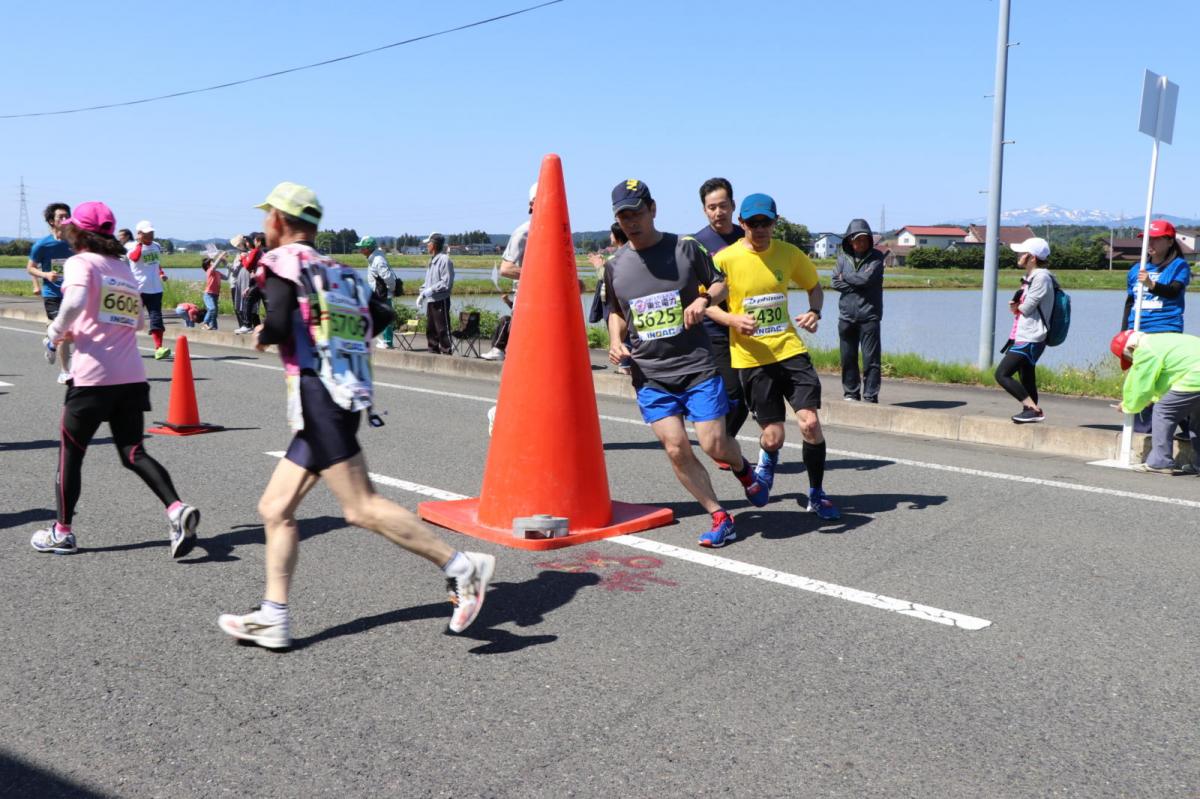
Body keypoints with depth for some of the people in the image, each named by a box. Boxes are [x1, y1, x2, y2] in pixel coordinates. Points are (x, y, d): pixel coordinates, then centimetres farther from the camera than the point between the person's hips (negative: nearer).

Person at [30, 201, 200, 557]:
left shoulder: (80, 263, -4)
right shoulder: (124, 268, 16)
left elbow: (75, 301, -24)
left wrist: (57, 330, -7)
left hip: (92, 376, -6)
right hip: (132, 377, 6)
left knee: (70, 453, 11)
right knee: (133, 453, 8)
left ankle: (62, 532, 21)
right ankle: (176, 509, -13)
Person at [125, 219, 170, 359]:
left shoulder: (157, 246, 13)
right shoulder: (132, 246, -5)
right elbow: (134, 258, -26)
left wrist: (161, 273, 12)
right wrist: (139, 243, -16)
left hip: (155, 289, 4)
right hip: (137, 289, -4)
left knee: (156, 318, -5)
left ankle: (158, 348, -10)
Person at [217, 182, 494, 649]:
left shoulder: (283, 261, -3)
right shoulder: (336, 271, 18)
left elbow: (279, 323, -18)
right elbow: (381, 315, 18)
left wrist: (261, 335, 3)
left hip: (318, 396, -9)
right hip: (346, 397, 9)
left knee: (362, 508, -11)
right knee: (275, 508, 12)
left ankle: (461, 567, -11)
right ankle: (272, 619, 14)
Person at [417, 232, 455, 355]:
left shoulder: (444, 260, -13)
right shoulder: (432, 260, 15)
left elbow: (446, 283, -19)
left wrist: (429, 291, -18)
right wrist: (422, 292, 5)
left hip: (441, 300, -9)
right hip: (430, 301, 9)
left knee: (443, 330, -6)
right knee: (430, 330, 14)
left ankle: (447, 353, -2)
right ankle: (434, 353, 23)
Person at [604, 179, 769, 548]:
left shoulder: (685, 247, -2)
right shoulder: (615, 265, 6)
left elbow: (720, 283, 10)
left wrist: (704, 300, -12)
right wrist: (615, 341, 1)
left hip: (698, 365, -2)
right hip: (649, 375, 2)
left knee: (713, 444, -6)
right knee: (676, 449, -6)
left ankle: (743, 470, 31)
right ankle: (719, 517, 11)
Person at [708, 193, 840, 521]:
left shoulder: (789, 253, 2)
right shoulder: (725, 259, -7)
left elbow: (815, 285, 18)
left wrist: (815, 313, -2)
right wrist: (733, 320, -19)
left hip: (789, 349, 2)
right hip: (751, 357, -2)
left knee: (810, 422, -9)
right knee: (773, 436, -3)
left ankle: (817, 495, 13)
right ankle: (767, 459, 37)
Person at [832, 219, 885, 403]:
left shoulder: (876, 257, 0)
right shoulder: (843, 257, 10)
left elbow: (867, 278, -14)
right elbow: (834, 283, 0)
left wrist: (846, 277, 0)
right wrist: (858, 284, -9)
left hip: (869, 315, -3)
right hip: (846, 316, 3)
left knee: (870, 358, -5)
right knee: (848, 358, 8)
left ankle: (870, 396, -1)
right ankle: (851, 393, 20)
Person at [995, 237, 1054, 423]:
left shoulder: (1041, 277, -15)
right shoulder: (1031, 276, 16)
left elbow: (1026, 308, -18)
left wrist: (1017, 306, 2)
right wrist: (1016, 306, -4)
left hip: (1030, 339, -10)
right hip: (1023, 337, 10)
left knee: (1002, 374, -14)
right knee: (1027, 380, 12)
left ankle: (1034, 409, -12)